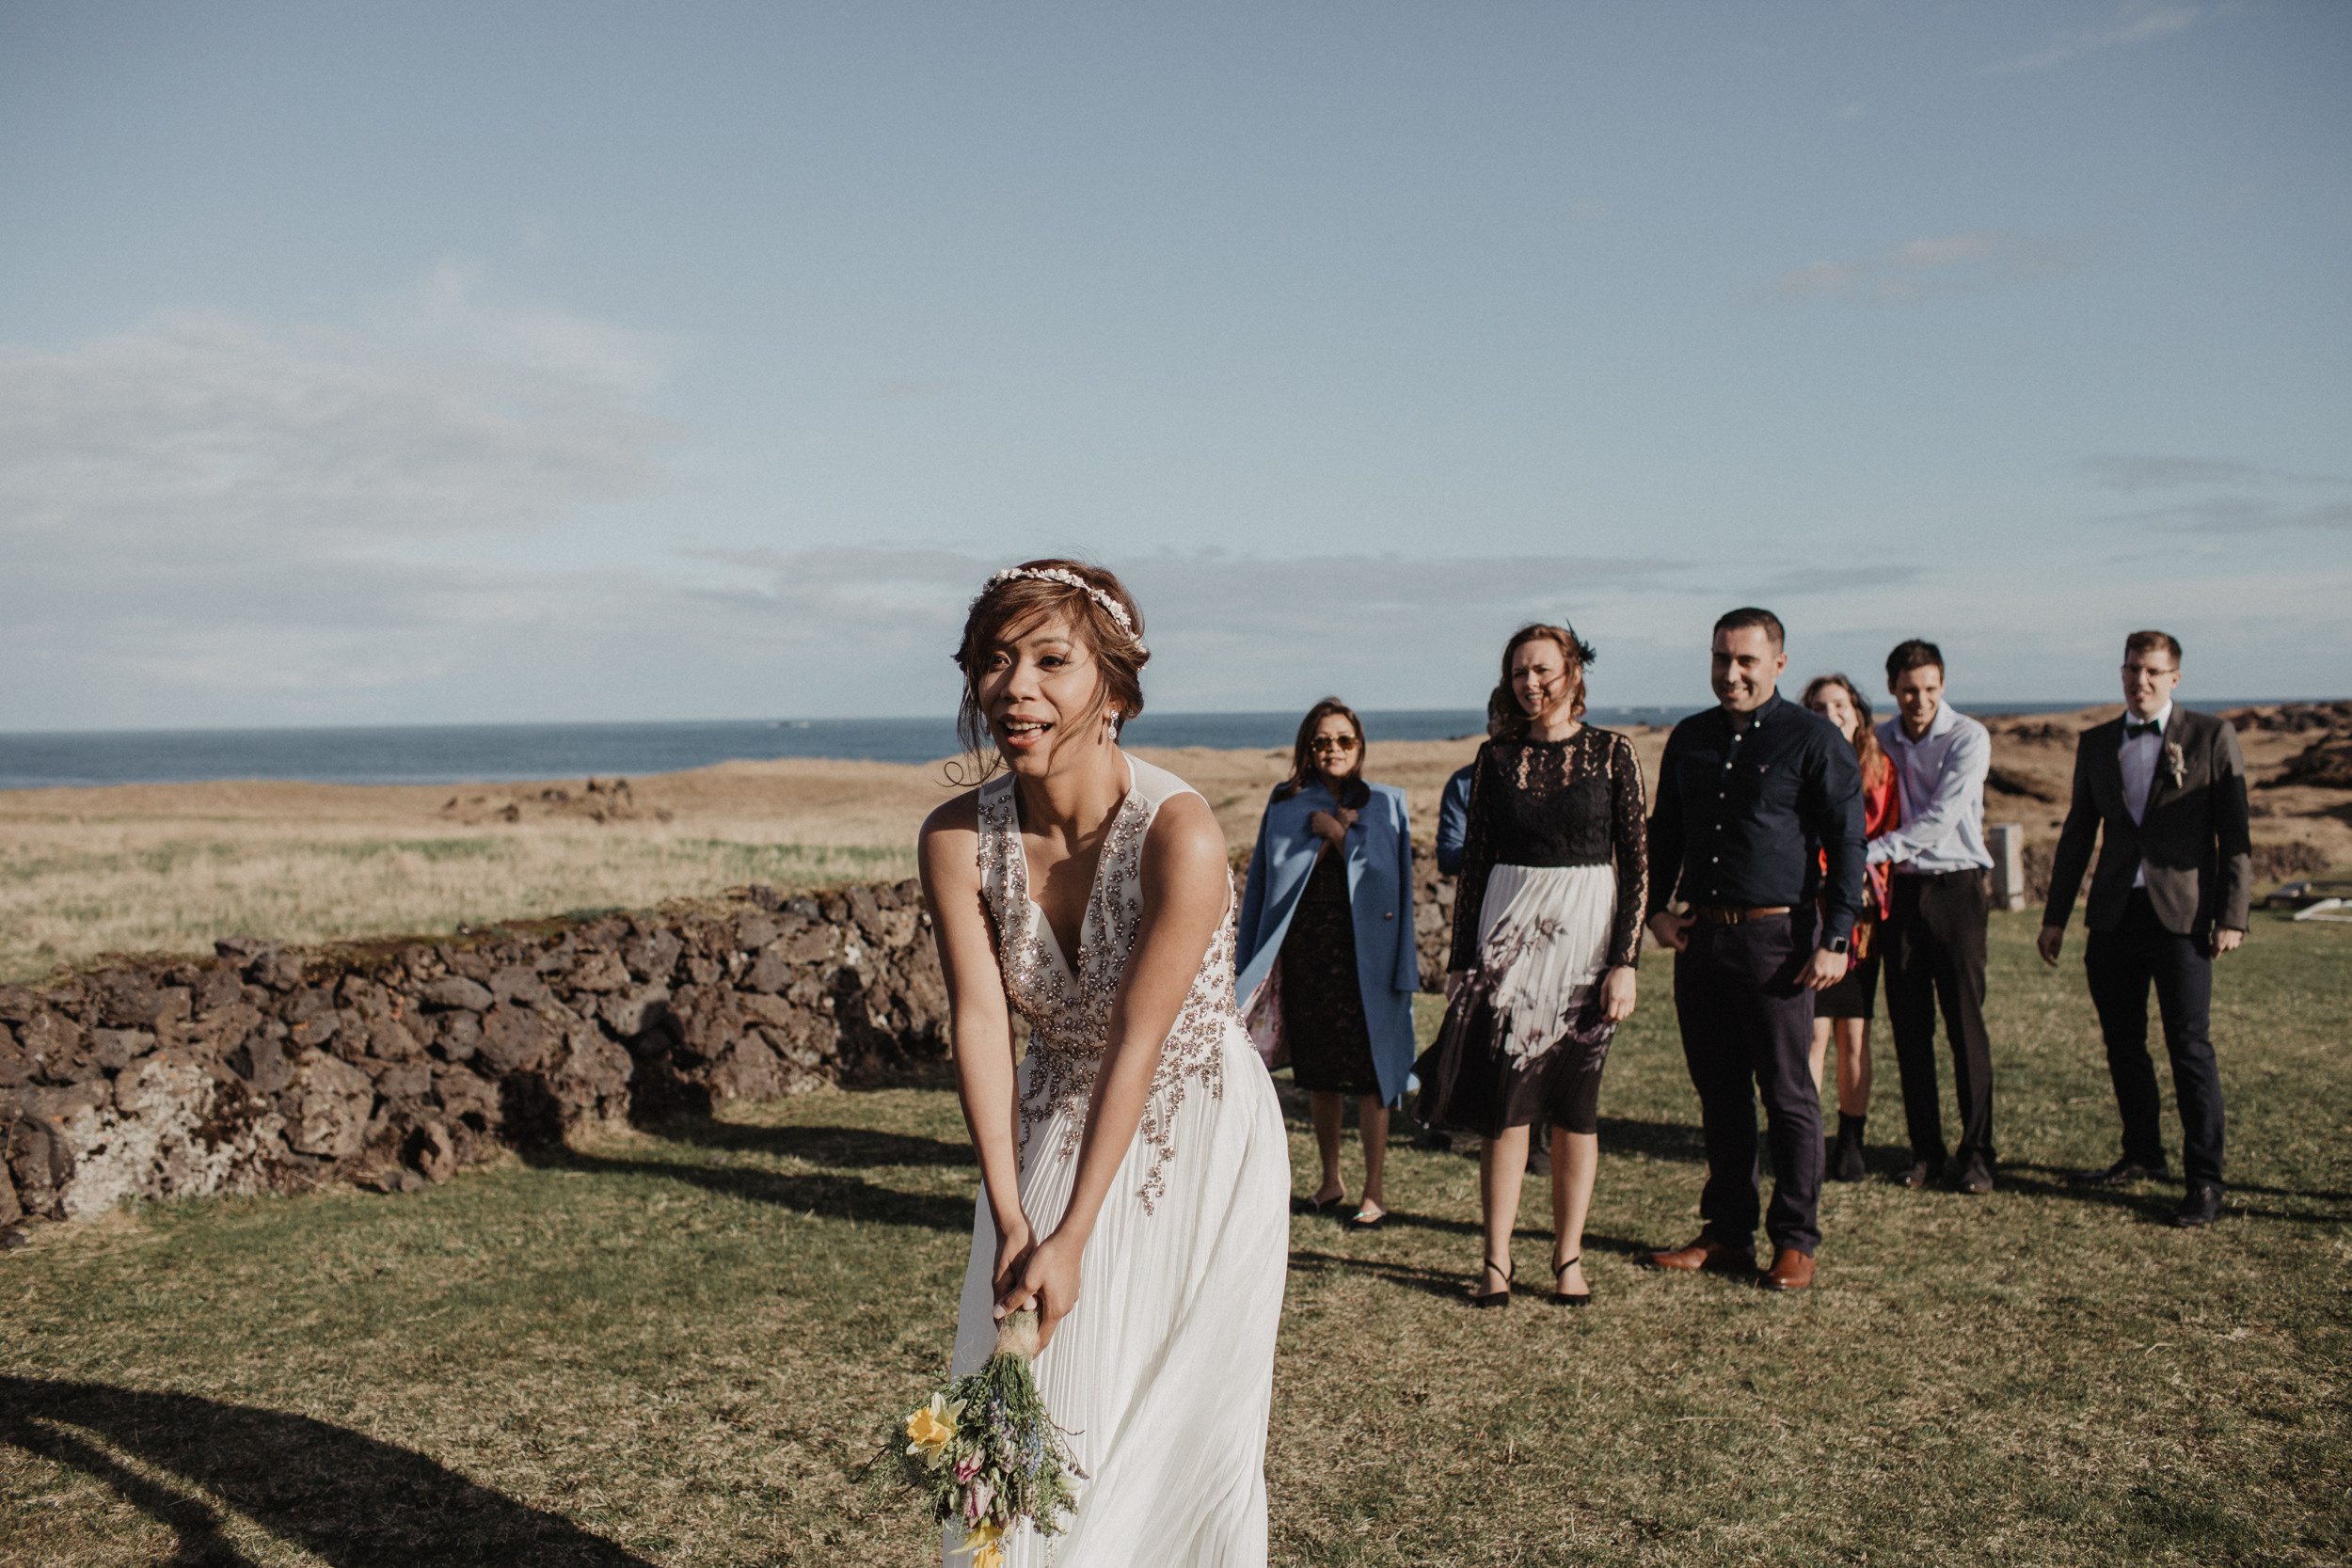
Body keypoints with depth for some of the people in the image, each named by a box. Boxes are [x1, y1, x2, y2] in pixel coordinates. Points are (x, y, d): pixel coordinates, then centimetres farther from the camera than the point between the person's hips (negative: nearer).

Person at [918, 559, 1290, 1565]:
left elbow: (1137, 1043, -24)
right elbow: (979, 1021, -14)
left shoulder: (1180, 835, -26)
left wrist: (1073, 1238, -21)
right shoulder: (957, 839, -14)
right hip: (1052, 1135, 4)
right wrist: (1011, 1221, -18)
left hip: (1196, 1148, -3)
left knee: (1176, 1427, 4)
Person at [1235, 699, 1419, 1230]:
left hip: (1362, 953, -2)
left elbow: (1378, 871, -8)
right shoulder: (1286, 804, 9)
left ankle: (1374, 1190, 7)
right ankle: (1330, 1180, 25)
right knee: (1318, 1074, 11)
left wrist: (1331, 827, -8)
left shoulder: (1385, 803, 4)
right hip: (1305, 953, 3)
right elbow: (1269, 880, 6)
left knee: (1368, 1075, -3)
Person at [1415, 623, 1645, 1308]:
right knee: (1504, 1098, -2)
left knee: (1574, 1102, 4)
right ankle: (1496, 1259, 7)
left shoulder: (1611, 753, -1)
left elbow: (1635, 862, -1)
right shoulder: (1496, 757, 5)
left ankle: (1568, 1256, 16)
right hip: (1510, 930, 1)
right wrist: (1460, 957, 5)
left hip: (1586, 931, -1)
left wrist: (1625, 961, -8)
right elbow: (1475, 860, 8)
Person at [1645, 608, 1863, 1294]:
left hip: (1777, 937, -5)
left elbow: (1846, 844, -5)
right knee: (1719, 1092, 11)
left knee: (1788, 1095, 1)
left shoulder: (1814, 740, -3)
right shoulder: (1689, 737, 12)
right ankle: (1727, 1232, 21)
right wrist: (1655, 907, 7)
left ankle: (1795, 1243, 11)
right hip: (1700, 936, 5)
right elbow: (1665, 831, 21)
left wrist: (1835, 939, -12)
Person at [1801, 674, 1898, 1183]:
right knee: (1814, 1033, -6)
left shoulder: (1881, 769, 7)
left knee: (1855, 1035, 7)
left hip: (1863, 915, 3)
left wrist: (1872, 887, -3)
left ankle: (1850, 1143, 18)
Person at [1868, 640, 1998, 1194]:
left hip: (1955, 884, -4)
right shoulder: (1879, 741, 8)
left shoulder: (1968, 738, -6)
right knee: (1908, 1024, 4)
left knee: (1965, 1022, -3)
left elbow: (1940, 818, -16)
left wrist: (1873, 852, -23)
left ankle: (1976, 1152, 5)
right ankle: (1925, 1149, 14)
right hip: (1899, 889, 4)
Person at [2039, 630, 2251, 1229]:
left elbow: (2235, 836, -1)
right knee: (2122, 1044, 10)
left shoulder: (2212, 736, 2)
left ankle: (2204, 1181, 0)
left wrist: (2231, 916, -8)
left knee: (2189, 1046, -6)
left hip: (2182, 914, -4)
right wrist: (2056, 915, 13)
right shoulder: (2095, 744, 13)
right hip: (2114, 915, 4)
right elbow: (2077, 834, 16)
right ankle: (2143, 1154, 26)